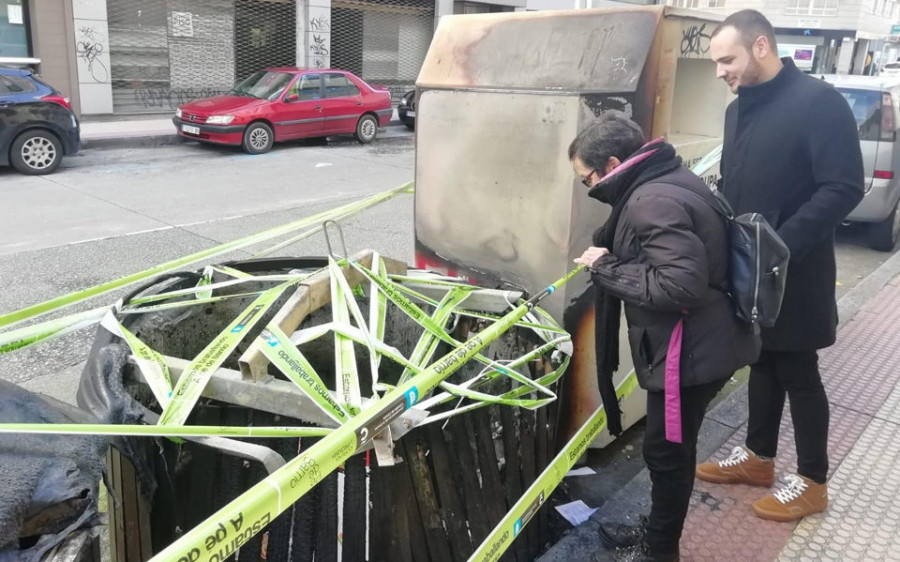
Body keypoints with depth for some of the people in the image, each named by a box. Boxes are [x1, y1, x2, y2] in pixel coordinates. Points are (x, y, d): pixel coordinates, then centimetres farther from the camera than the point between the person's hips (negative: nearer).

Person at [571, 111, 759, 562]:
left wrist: (606, 267, -21)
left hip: (690, 351, -10)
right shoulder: (665, 180, 8)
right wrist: (607, 256, 7)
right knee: (670, 447, 22)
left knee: (666, 451, 7)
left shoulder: (653, 201, -24)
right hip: (700, 341, 10)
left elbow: (682, 285, -32)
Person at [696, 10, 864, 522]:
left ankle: (813, 482, 22)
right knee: (763, 362, 18)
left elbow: (844, 189, -19)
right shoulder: (739, 109, 11)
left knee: (798, 372, 5)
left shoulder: (818, 102, -14)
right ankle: (759, 457, 34)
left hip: (793, 272, -7)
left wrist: (782, 245, -25)